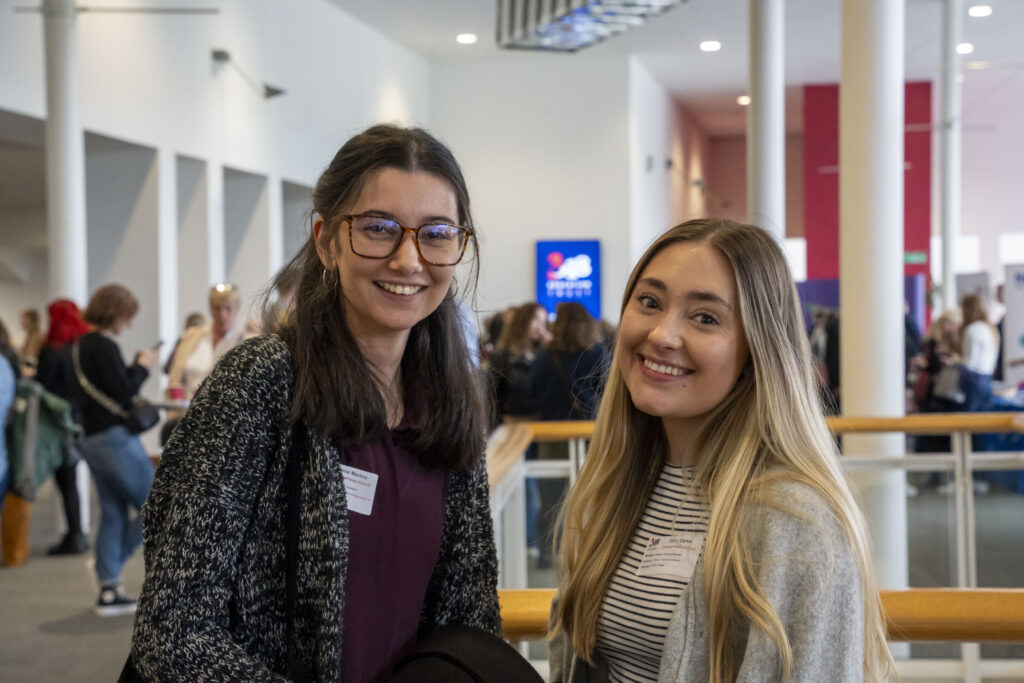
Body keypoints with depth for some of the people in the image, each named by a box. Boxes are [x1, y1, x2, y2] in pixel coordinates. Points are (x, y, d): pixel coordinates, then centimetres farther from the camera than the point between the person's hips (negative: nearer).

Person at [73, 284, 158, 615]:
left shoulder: (80, 345, 14)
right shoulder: (104, 346, -16)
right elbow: (123, 393, -19)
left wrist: (136, 367, 9)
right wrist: (143, 366, -6)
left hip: (93, 438, 10)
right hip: (116, 438, -10)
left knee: (113, 513, 11)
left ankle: (109, 590, 11)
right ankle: (113, 564, 2)